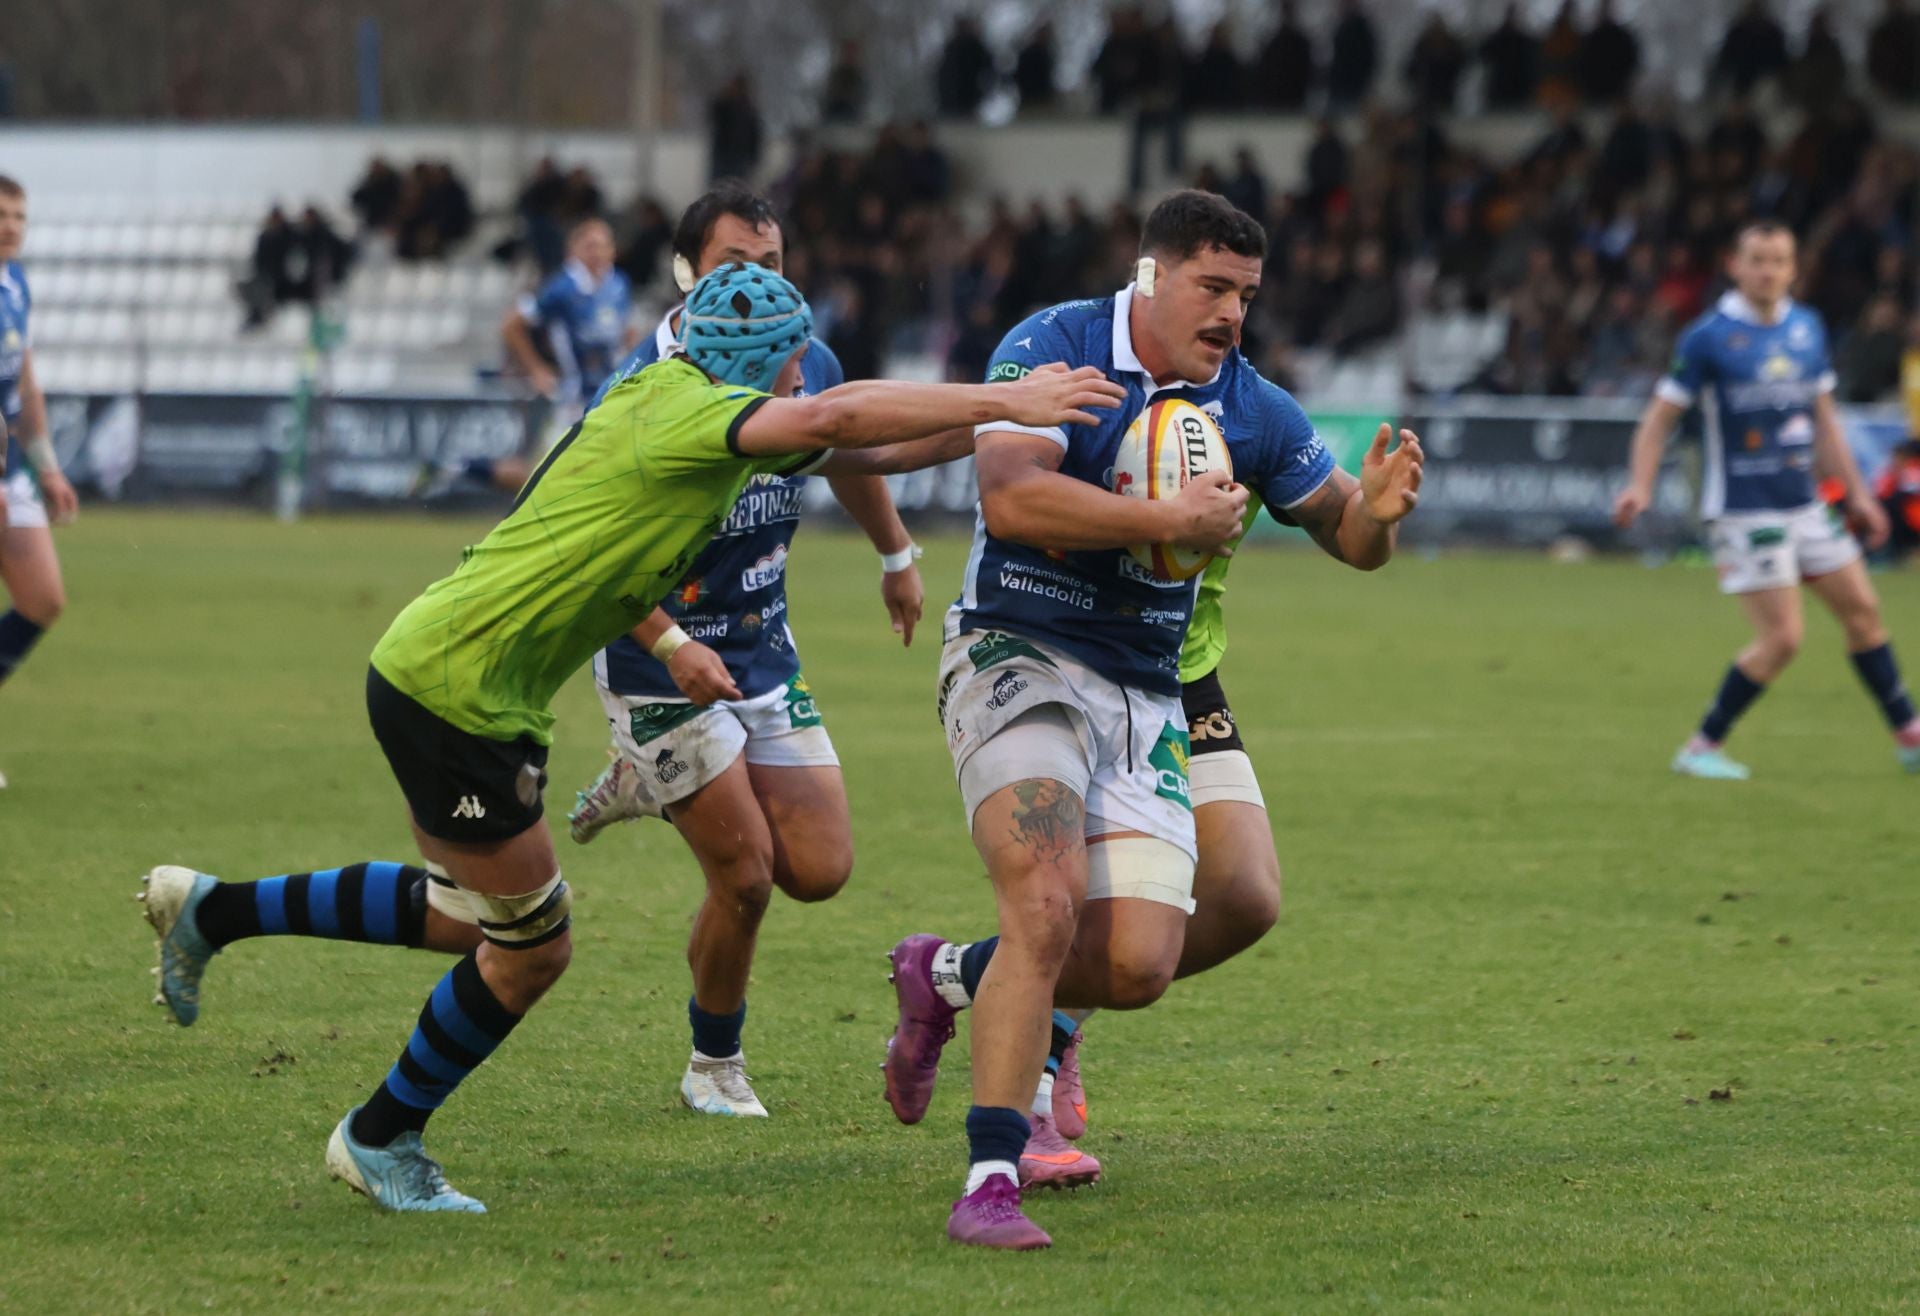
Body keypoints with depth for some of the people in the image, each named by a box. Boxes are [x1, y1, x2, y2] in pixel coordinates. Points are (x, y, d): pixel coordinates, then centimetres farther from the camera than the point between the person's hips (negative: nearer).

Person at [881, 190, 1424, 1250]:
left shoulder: (1251, 411, 7)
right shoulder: (1052, 348, -8)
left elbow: (1347, 537, 15)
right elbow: (1009, 497, -21)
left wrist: (1377, 511, -9)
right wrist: (1170, 520, -20)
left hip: (1149, 697, 6)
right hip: (1019, 663, -6)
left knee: (1139, 964, -6)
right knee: (1047, 907, -26)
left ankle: (950, 977, 22)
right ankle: (990, 1179, -22)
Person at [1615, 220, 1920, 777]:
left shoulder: (1807, 328, 7)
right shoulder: (1708, 337, -11)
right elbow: (1660, 417, -8)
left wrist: (1857, 491, 16)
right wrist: (1640, 485, -22)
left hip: (1803, 503, 7)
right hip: (1743, 512, -7)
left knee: (1863, 611, 10)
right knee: (1781, 638, -12)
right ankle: (1702, 747, 0)